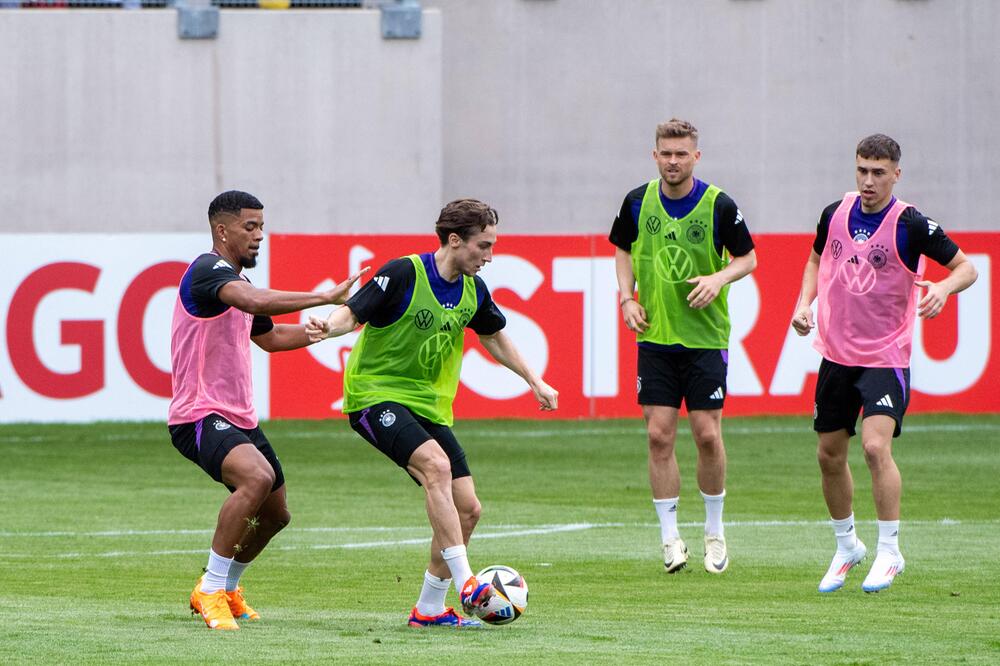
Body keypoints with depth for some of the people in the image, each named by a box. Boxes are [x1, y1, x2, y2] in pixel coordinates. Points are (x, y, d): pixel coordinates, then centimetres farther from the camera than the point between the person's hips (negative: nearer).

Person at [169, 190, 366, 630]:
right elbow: (256, 301, -35)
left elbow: (269, 337, 36)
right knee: (257, 477, -34)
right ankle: (211, 592, -25)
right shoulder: (208, 270, -14)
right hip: (199, 416, -10)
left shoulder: (236, 281, 18)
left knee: (275, 514, 17)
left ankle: (225, 588, 39)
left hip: (240, 419, 10)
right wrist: (326, 297, -36)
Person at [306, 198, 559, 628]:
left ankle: (429, 608, 15)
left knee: (467, 508, 0)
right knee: (436, 464, -32)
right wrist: (328, 327, -38)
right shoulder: (403, 274, -16)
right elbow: (353, 312, -17)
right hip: (375, 395, -8)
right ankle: (466, 585, -34)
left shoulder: (473, 290, 5)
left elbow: (494, 338, 22)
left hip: (430, 407, 8)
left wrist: (535, 382, 23)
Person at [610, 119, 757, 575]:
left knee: (707, 434, -2)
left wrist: (720, 278, -17)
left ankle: (715, 531, 17)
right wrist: (627, 297, 1)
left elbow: (748, 258, 3)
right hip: (654, 335, 2)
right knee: (659, 436, -3)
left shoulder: (719, 206, -7)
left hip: (705, 336, -2)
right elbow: (624, 251, 16)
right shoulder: (637, 201, 1)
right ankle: (670, 538, 5)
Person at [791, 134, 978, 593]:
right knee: (829, 456, 10)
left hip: (886, 356, -5)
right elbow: (817, 260, 21)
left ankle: (889, 552, -10)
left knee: (876, 446, -21)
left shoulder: (910, 224, -13)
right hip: (836, 352, 5)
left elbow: (966, 267, -8)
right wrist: (804, 304, 4)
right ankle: (846, 546, 30)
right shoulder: (835, 214, 1)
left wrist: (943, 288, -29)